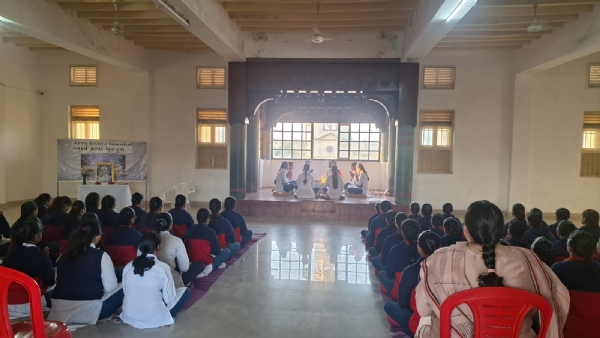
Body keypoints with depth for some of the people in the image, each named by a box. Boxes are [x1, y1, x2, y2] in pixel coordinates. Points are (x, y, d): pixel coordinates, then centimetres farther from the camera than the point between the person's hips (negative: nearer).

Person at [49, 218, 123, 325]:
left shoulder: (64, 255, 7)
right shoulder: (101, 256, -9)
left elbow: (58, 281, 18)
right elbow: (110, 287, -6)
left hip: (60, 312, 6)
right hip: (88, 312, -6)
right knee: (122, 291, 7)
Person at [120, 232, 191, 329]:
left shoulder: (128, 266, -4)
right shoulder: (163, 267, -16)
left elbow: (125, 292, 7)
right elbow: (168, 299, -10)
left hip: (129, 317, 5)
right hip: (153, 319, -5)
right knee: (185, 291, 10)